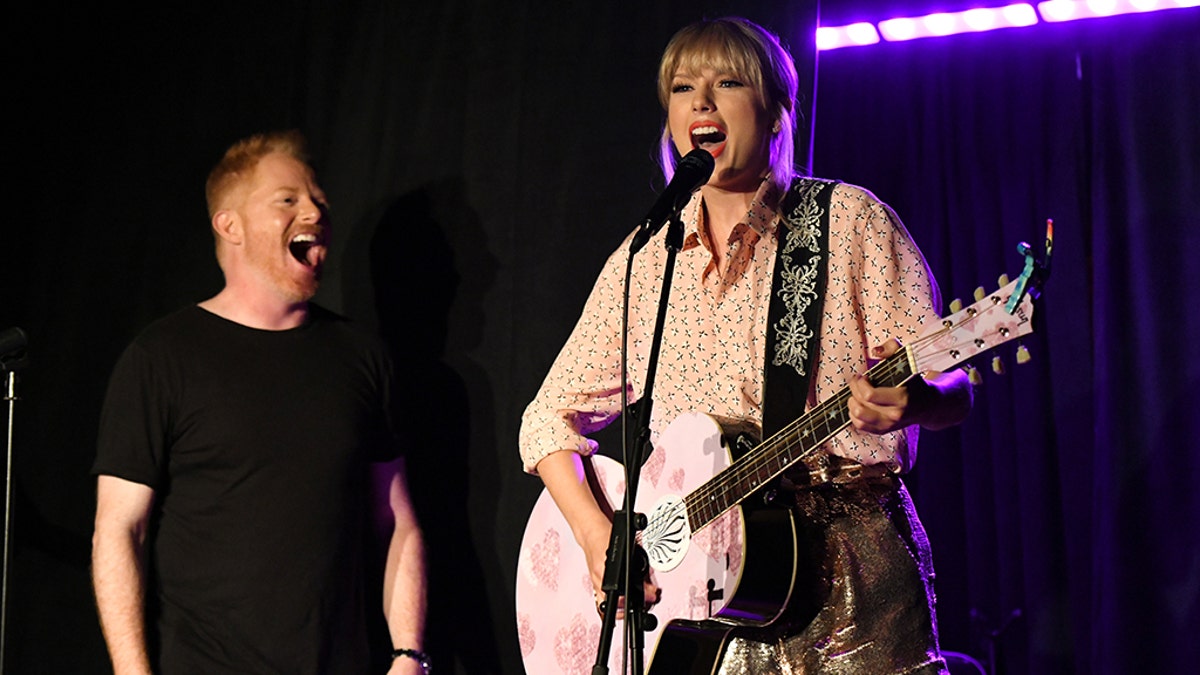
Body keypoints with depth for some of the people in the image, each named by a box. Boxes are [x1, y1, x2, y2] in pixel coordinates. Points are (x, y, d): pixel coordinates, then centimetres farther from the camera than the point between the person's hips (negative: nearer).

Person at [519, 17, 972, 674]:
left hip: (844, 563, -3)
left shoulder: (848, 218, 1)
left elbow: (950, 389, -5)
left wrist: (909, 399, -29)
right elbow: (552, 416, 12)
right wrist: (596, 534, -6)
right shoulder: (644, 258, 11)